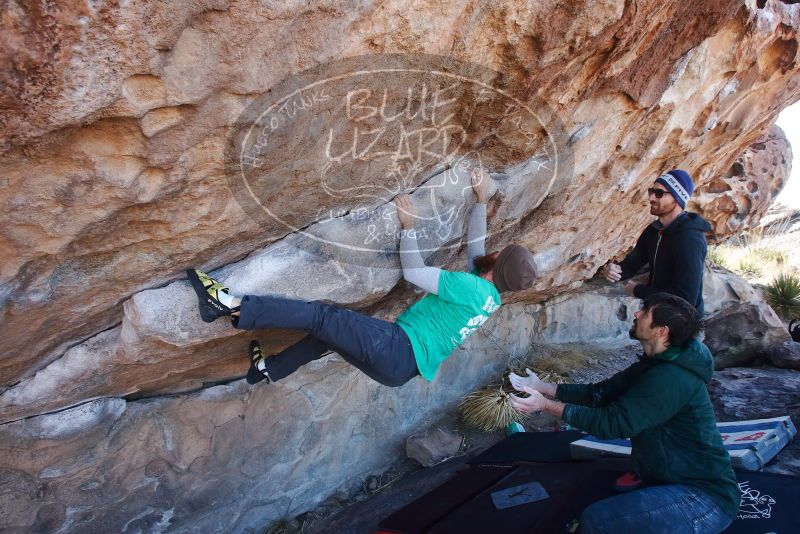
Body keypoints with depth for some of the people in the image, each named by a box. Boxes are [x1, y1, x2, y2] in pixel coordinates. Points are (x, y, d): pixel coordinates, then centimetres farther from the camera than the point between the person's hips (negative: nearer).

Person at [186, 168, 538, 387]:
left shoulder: (472, 287, -14)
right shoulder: (489, 298, 13)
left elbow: (412, 272, -11)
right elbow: (475, 244, 24)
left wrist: (408, 225, -3)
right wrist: (481, 200, 26)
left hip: (398, 349, -9)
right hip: (404, 366, 9)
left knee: (322, 317, -17)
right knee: (329, 332, 19)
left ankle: (233, 306, -23)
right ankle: (269, 370, 30)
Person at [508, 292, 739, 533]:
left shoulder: (672, 377, -25)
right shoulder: (655, 366, 7)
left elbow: (613, 422, -27)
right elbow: (600, 393, 6)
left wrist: (547, 405, -25)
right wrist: (542, 386, 0)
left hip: (705, 497, -9)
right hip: (675, 484, 10)